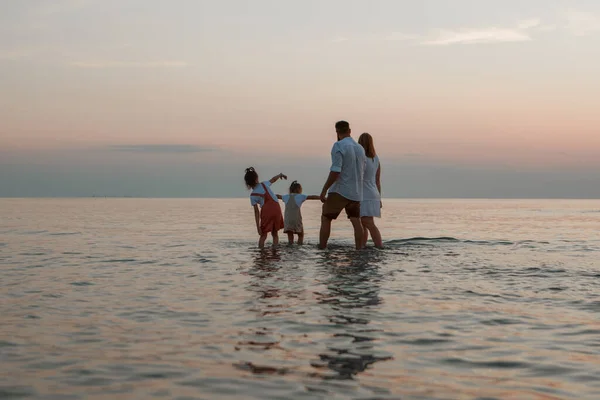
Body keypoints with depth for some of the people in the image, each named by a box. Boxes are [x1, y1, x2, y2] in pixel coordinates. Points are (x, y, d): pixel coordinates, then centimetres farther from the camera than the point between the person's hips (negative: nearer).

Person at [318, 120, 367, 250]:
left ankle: (321, 249, 1)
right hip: (356, 192, 6)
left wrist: (324, 190, -14)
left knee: (325, 219, 3)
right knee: (356, 221, 8)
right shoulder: (360, 148, 10)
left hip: (340, 191, -6)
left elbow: (335, 171, -19)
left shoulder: (338, 146, -11)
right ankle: (359, 249, 0)